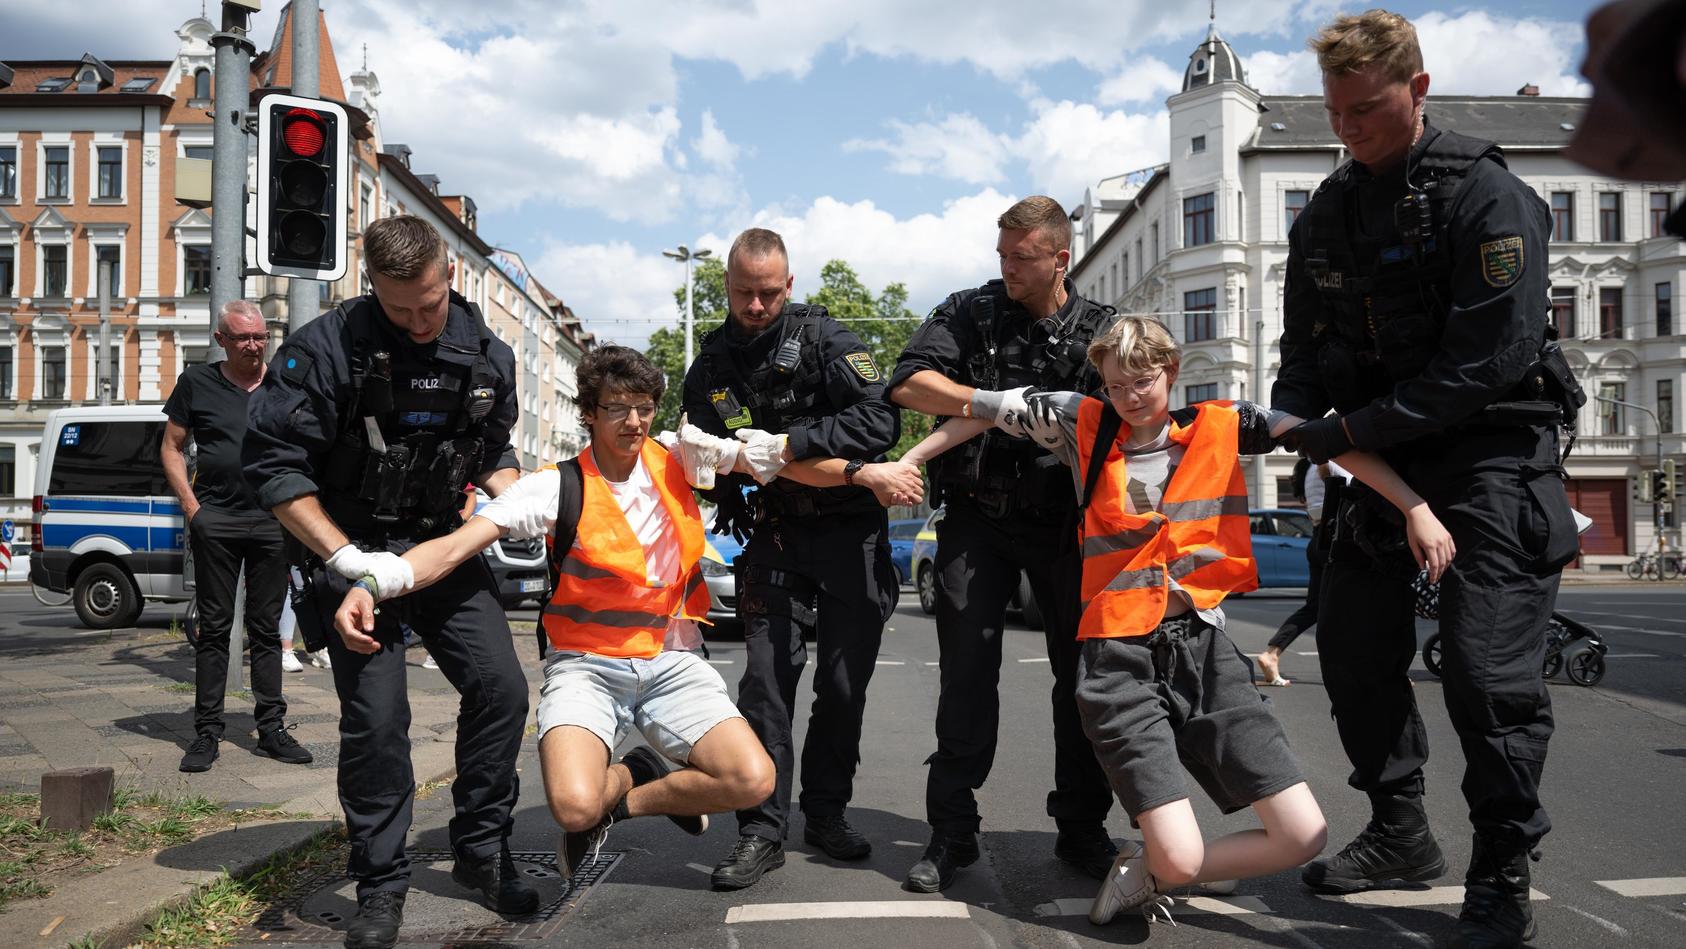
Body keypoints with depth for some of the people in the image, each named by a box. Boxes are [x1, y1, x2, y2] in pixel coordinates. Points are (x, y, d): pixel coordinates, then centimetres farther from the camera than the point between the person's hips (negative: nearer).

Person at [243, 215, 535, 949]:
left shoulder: (487, 355, 0)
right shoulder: (327, 347, -15)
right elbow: (273, 463, -15)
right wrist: (348, 559, -20)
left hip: (443, 544, 4)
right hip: (352, 552, -4)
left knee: (501, 689, -2)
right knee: (375, 718, -7)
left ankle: (480, 852, 16)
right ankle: (380, 887, 11)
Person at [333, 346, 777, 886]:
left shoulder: (675, 462, 0)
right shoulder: (558, 487, -9)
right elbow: (454, 546, -17)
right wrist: (369, 585, -32)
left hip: (671, 660, 3)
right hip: (586, 664, -2)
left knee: (753, 781, -18)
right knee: (574, 806, -28)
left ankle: (620, 803, 9)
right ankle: (634, 776, 11)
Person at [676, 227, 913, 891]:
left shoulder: (824, 338, -2)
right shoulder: (711, 369, 4)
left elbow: (880, 422, -16)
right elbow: (743, 459, -9)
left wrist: (779, 447, -22)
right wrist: (861, 474, -18)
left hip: (852, 535, -1)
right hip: (774, 536, 1)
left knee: (845, 684, 4)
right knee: (766, 676, -8)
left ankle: (826, 812, 21)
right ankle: (763, 830, 0)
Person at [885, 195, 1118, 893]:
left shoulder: (1103, 331, 6)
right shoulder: (970, 312, 4)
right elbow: (908, 383, -8)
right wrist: (987, 402, -23)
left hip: (1065, 520, 1)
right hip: (977, 517, -1)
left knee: (1083, 673, 4)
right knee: (966, 673, -2)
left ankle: (1082, 829, 19)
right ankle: (952, 833, 9)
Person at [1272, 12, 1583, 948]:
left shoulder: (1487, 197, -13)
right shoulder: (1326, 216, 8)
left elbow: (1493, 355, -21)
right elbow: (1307, 348, 11)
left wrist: (1354, 429, -23)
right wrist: (1291, 421, -10)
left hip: (1492, 455, -7)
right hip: (1384, 455, 7)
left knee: (1487, 668, -9)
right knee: (1353, 644, 9)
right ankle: (1400, 833, 27)